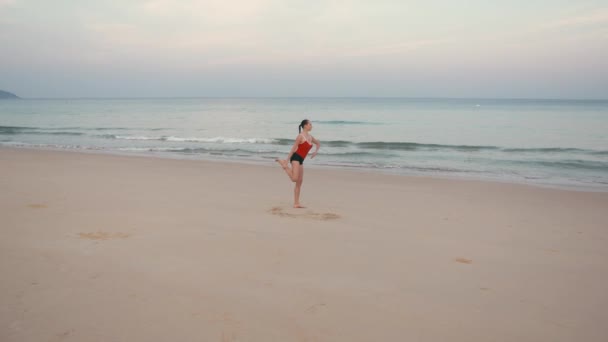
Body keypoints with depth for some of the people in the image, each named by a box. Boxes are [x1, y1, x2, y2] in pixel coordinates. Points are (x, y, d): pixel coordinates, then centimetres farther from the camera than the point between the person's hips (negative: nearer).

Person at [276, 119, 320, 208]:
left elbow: (318, 144, 32)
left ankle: (296, 203, 7)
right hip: (295, 158, -8)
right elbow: (293, 148, -10)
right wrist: (287, 160, -12)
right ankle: (283, 163, 1)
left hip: (301, 160, 8)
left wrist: (315, 151, 13)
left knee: (299, 182, 5)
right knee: (295, 179, -19)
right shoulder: (300, 136, -8)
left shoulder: (310, 137, 14)